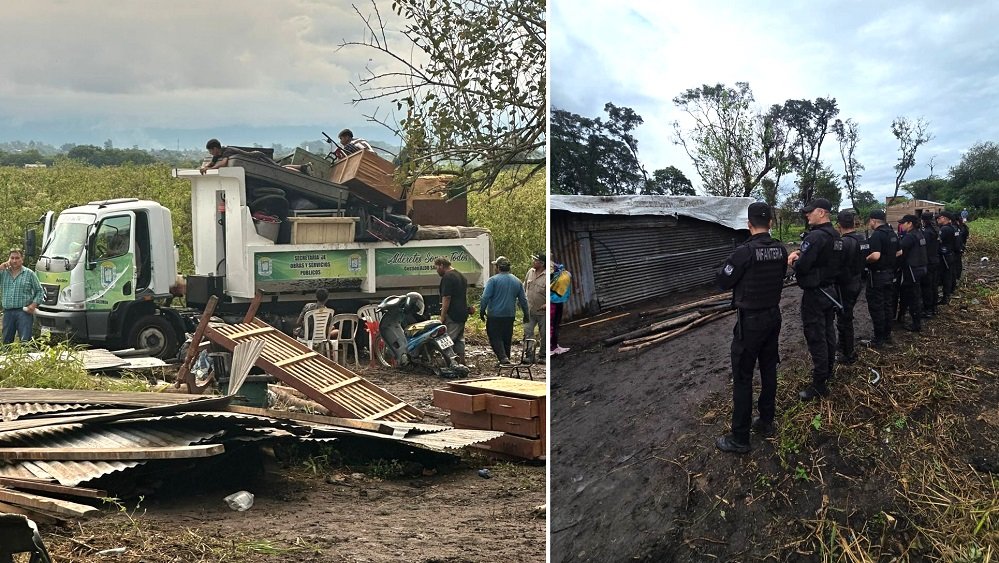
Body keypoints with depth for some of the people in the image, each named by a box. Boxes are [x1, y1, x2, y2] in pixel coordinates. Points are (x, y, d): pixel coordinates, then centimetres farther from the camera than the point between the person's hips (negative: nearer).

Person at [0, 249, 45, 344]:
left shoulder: (29, 273, 7)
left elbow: (39, 292, 8)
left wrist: (34, 305, -8)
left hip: (24, 312, -3)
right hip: (8, 312, 3)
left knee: (25, 341, -12)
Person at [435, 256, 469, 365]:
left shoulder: (447, 277, -13)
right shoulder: (461, 276, 19)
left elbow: (446, 298, -18)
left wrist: (442, 317, -16)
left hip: (452, 315, -10)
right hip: (462, 314, 10)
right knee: (460, 339, 13)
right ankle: (461, 363, 15)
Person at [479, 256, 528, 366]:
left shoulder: (493, 280, -9)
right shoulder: (517, 281, 9)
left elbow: (485, 297, -14)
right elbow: (523, 300, 12)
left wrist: (482, 311, -4)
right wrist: (526, 314, 20)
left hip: (495, 316, -5)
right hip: (510, 316, 5)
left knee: (495, 337, -1)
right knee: (507, 339, 14)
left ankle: (503, 358, -17)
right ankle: (506, 359, 20)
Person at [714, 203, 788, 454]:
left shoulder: (744, 252, -22)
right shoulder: (781, 250, -2)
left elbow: (722, 282, -12)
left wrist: (734, 267, 5)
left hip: (750, 320, -7)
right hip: (774, 316, 7)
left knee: (742, 377, 0)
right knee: (769, 370, 18)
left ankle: (739, 439, 4)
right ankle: (766, 422, 30)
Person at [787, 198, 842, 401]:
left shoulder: (815, 236, -24)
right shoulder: (835, 236, 8)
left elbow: (801, 266, -27)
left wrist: (794, 261, -6)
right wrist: (799, 253, 2)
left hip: (814, 294, -10)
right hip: (830, 290, 10)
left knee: (816, 338, -5)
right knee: (828, 332, 20)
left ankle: (819, 385, -2)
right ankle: (828, 370, 35)